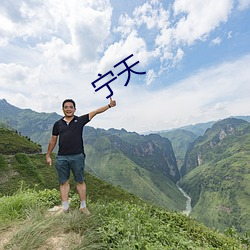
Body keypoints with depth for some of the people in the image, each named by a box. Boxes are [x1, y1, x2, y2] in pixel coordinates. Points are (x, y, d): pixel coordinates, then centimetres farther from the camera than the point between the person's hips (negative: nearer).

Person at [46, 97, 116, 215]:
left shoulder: (80, 120, 1)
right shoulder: (58, 124, 7)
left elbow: (95, 112, -2)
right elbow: (53, 140, 13)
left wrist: (109, 105, -8)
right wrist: (48, 155, 16)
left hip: (77, 157, -2)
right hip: (61, 158, 2)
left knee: (80, 181, 9)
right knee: (63, 183, 11)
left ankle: (83, 206, 24)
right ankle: (65, 208, 26)